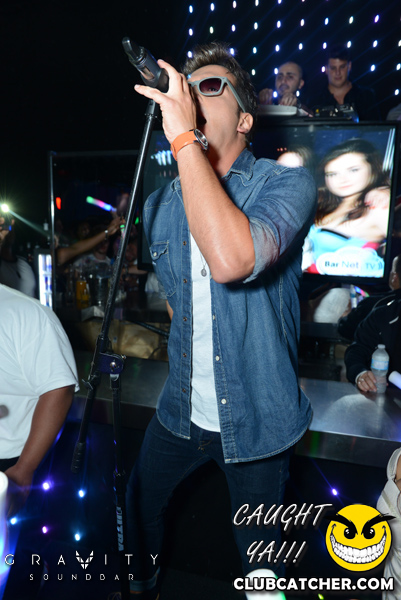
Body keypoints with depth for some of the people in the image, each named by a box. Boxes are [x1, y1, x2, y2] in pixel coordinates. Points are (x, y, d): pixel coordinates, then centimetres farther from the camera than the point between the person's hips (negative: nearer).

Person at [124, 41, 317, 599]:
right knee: (140, 505, 27)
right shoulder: (161, 204, 1)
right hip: (181, 408, 6)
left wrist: (184, 138, -33)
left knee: (258, 553, 19)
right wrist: (186, 359, 13)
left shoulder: (286, 184, -17)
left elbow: (231, 260, -40)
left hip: (256, 417, -5)